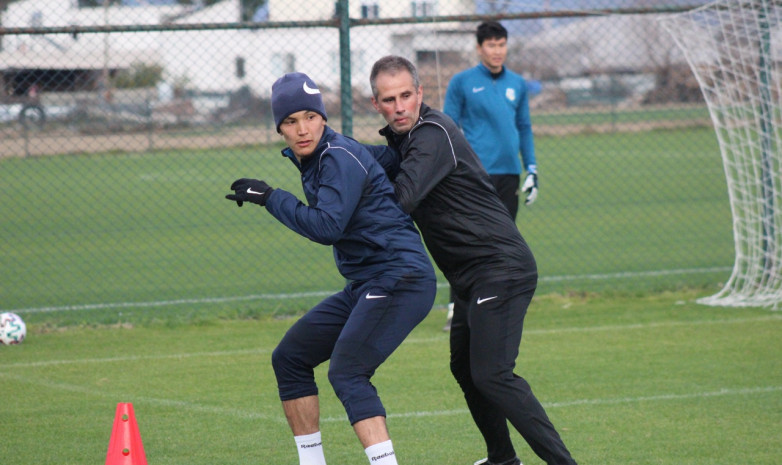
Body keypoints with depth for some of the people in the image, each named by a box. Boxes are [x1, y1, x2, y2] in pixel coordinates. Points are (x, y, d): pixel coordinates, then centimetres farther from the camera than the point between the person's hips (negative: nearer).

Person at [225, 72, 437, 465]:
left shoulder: (341, 157, -15)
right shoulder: (312, 160, 12)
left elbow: (328, 227, -24)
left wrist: (270, 197, -17)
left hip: (400, 280, -10)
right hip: (365, 285, 10)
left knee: (346, 374, -24)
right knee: (289, 358, 13)